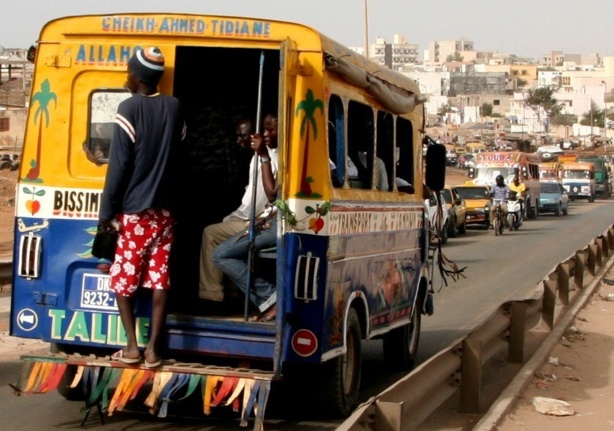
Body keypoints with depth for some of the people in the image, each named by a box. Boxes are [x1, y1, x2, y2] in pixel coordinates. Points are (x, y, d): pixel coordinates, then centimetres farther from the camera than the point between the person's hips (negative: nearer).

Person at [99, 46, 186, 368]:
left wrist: (106, 211, -8)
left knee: (122, 278, 7)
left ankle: (131, 346, 4)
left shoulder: (129, 108, -11)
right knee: (159, 280, 5)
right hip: (164, 209, 5)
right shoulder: (175, 108, 6)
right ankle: (153, 348, 5)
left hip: (133, 210, -5)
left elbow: (119, 166, -12)